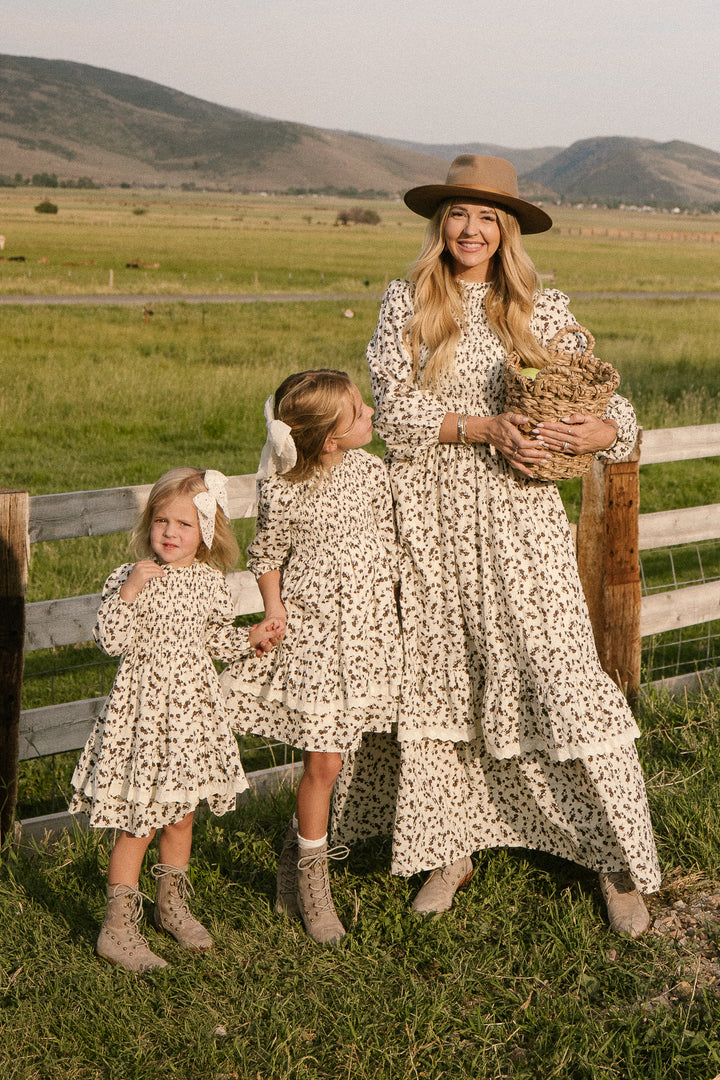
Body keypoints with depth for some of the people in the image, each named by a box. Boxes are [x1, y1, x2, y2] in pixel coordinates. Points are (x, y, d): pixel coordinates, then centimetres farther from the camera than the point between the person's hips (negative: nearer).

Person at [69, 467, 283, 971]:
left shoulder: (211, 582, 3)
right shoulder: (130, 578, -11)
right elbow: (112, 640, -20)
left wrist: (252, 637, 3)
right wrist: (129, 593, -30)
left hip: (193, 707, 5)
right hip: (144, 710, -5)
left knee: (182, 814, 17)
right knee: (139, 822, -3)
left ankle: (172, 904, 37)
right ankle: (119, 926, 8)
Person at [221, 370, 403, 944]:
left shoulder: (370, 471, -2)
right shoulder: (283, 492, -14)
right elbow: (266, 555, 2)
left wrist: (391, 603, 11)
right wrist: (274, 613, -4)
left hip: (368, 625, 4)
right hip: (313, 628, -4)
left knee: (326, 755, 9)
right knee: (323, 760, -3)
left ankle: (295, 854, 31)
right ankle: (312, 882, 15)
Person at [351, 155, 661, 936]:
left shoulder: (541, 311, 4)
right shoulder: (406, 303, 4)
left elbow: (613, 403, 4)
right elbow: (392, 411, -6)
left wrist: (600, 431, -19)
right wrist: (484, 426, -16)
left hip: (518, 518, -1)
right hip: (431, 519, 1)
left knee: (562, 679, -5)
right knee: (436, 680, 8)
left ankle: (623, 862, 7)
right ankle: (449, 849, 26)